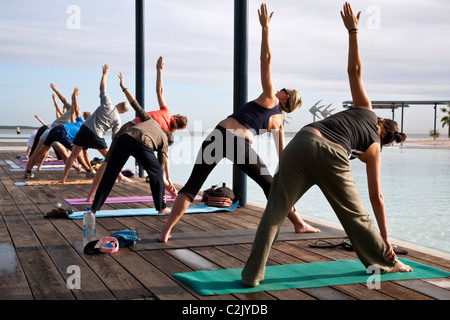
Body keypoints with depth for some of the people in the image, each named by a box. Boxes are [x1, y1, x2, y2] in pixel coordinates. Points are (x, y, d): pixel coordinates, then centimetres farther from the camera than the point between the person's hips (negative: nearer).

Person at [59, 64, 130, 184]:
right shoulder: (117, 120, 3)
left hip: (85, 129, 1)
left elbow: (102, 88, 8)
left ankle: (63, 178, 2)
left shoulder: (107, 105, 1)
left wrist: (105, 74, 19)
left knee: (73, 155, 5)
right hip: (96, 135, -1)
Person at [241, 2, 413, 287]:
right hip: (331, 156, -1)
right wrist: (386, 239, 30)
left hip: (302, 143, 2)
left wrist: (353, 30, 37)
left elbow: (354, 69, 28)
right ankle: (386, 262, 35)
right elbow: (377, 196, 25)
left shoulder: (365, 109, 34)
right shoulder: (374, 149, 26)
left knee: (274, 212, -1)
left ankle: (253, 274, -7)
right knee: (355, 215, 19)